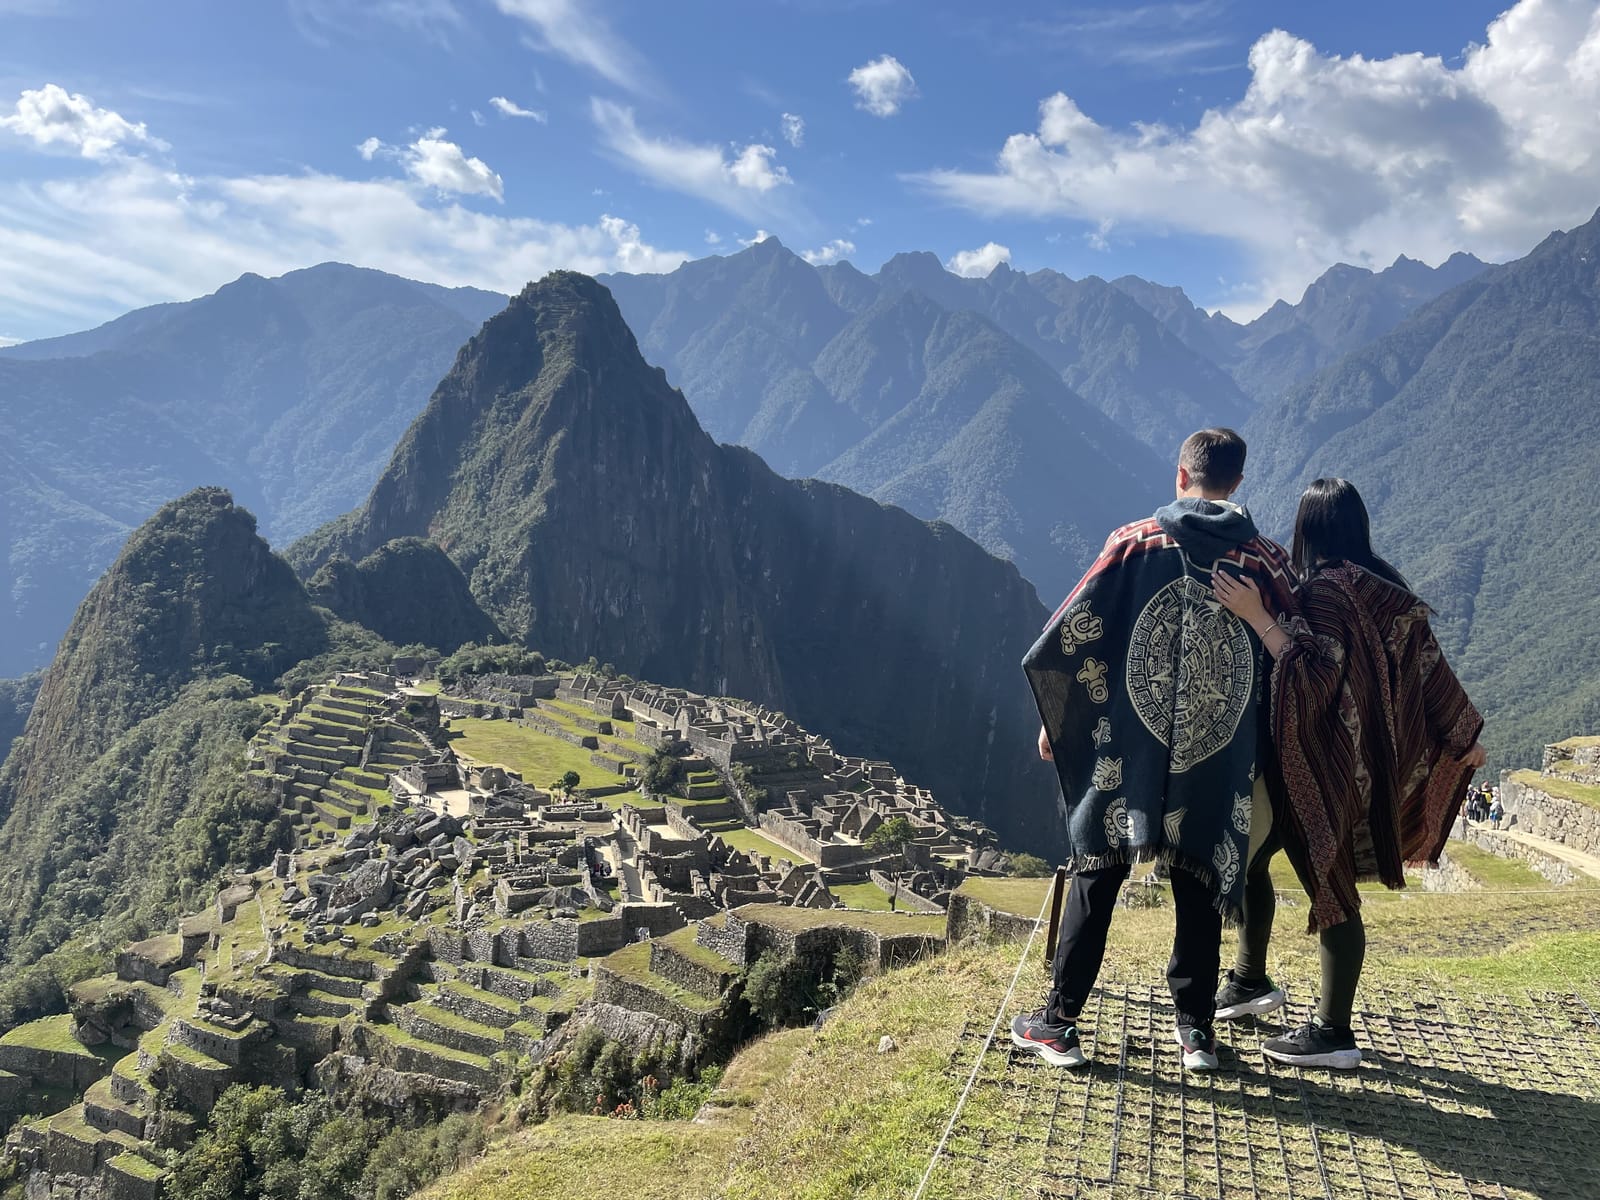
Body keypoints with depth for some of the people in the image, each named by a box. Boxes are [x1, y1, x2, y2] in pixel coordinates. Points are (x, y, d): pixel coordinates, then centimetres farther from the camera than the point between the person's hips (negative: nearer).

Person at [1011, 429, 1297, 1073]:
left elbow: (1068, 635, -5)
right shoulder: (1266, 560, 1)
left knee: (1095, 882, 7)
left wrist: (1054, 717, 6)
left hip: (1125, 754, -1)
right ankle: (1196, 1030, 22)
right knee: (1200, 889, 14)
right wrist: (1267, 762, 16)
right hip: (1218, 765, 2)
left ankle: (1059, 1023, 12)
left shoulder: (1137, 542, -4)